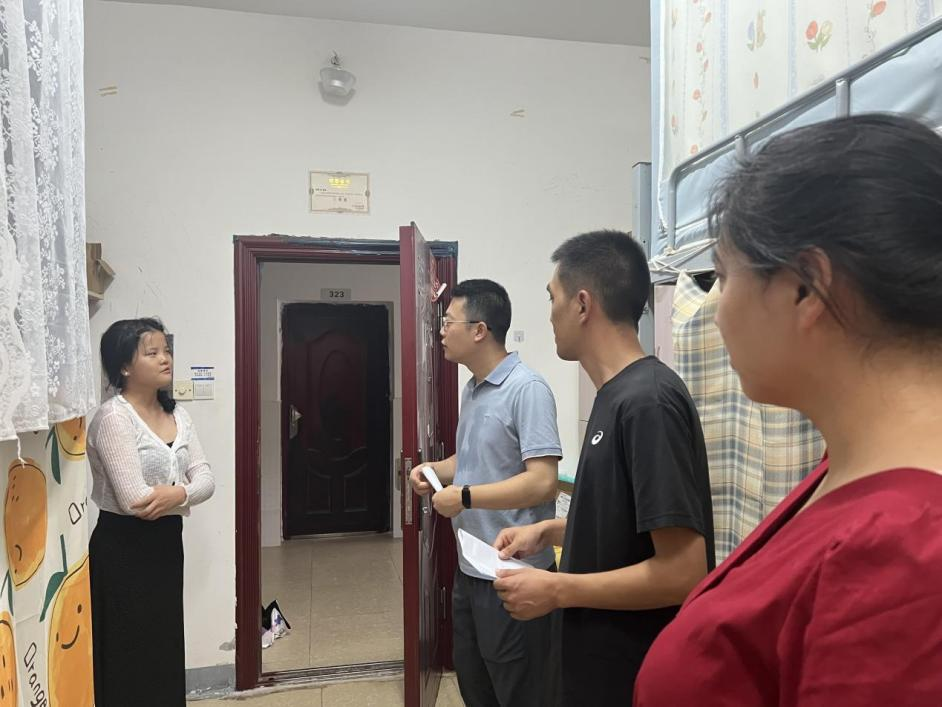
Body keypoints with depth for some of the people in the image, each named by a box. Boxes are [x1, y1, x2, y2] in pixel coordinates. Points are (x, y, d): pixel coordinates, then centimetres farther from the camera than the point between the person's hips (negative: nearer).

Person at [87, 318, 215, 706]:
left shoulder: (177, 414, 5)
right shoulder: (113, 417, -16)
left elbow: (206, 479, -2)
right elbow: (133, 500, -24)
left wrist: (178, 493, -22)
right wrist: (188, 491, -11)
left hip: (167, 543, 7)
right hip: (124, 549, -7)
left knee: (166, 650, 17)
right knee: (131, 659, 5)